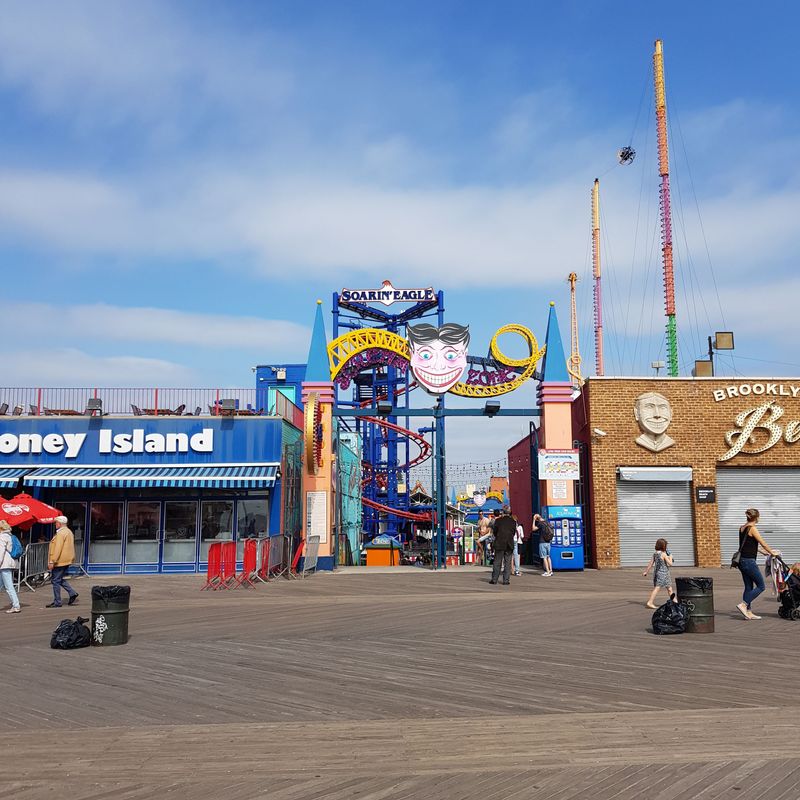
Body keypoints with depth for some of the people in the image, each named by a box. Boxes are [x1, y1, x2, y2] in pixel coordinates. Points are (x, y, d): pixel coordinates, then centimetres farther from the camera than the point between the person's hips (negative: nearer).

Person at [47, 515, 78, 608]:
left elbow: (58, 549, -22)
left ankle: (57, 602, 3)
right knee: (60, 579, 19)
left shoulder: (61, 533, -16)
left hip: (60, 561, -10)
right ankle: (72, 593, 9)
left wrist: (52, 561, -21)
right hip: (67, 561, 10)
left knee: (56, 581, -2)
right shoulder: (69, 532, 15)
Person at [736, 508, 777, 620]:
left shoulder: (742, 528, 12)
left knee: (749, 587, 13)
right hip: (749, 561, -8)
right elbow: (763, 544, -9)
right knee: (760, 586, 1)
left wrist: (763, 551, 30)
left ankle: (748, 612, 14)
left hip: (742, 560, 8)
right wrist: (772, 553, 7)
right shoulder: (752, 528, -13)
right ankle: (743, 605, -6)